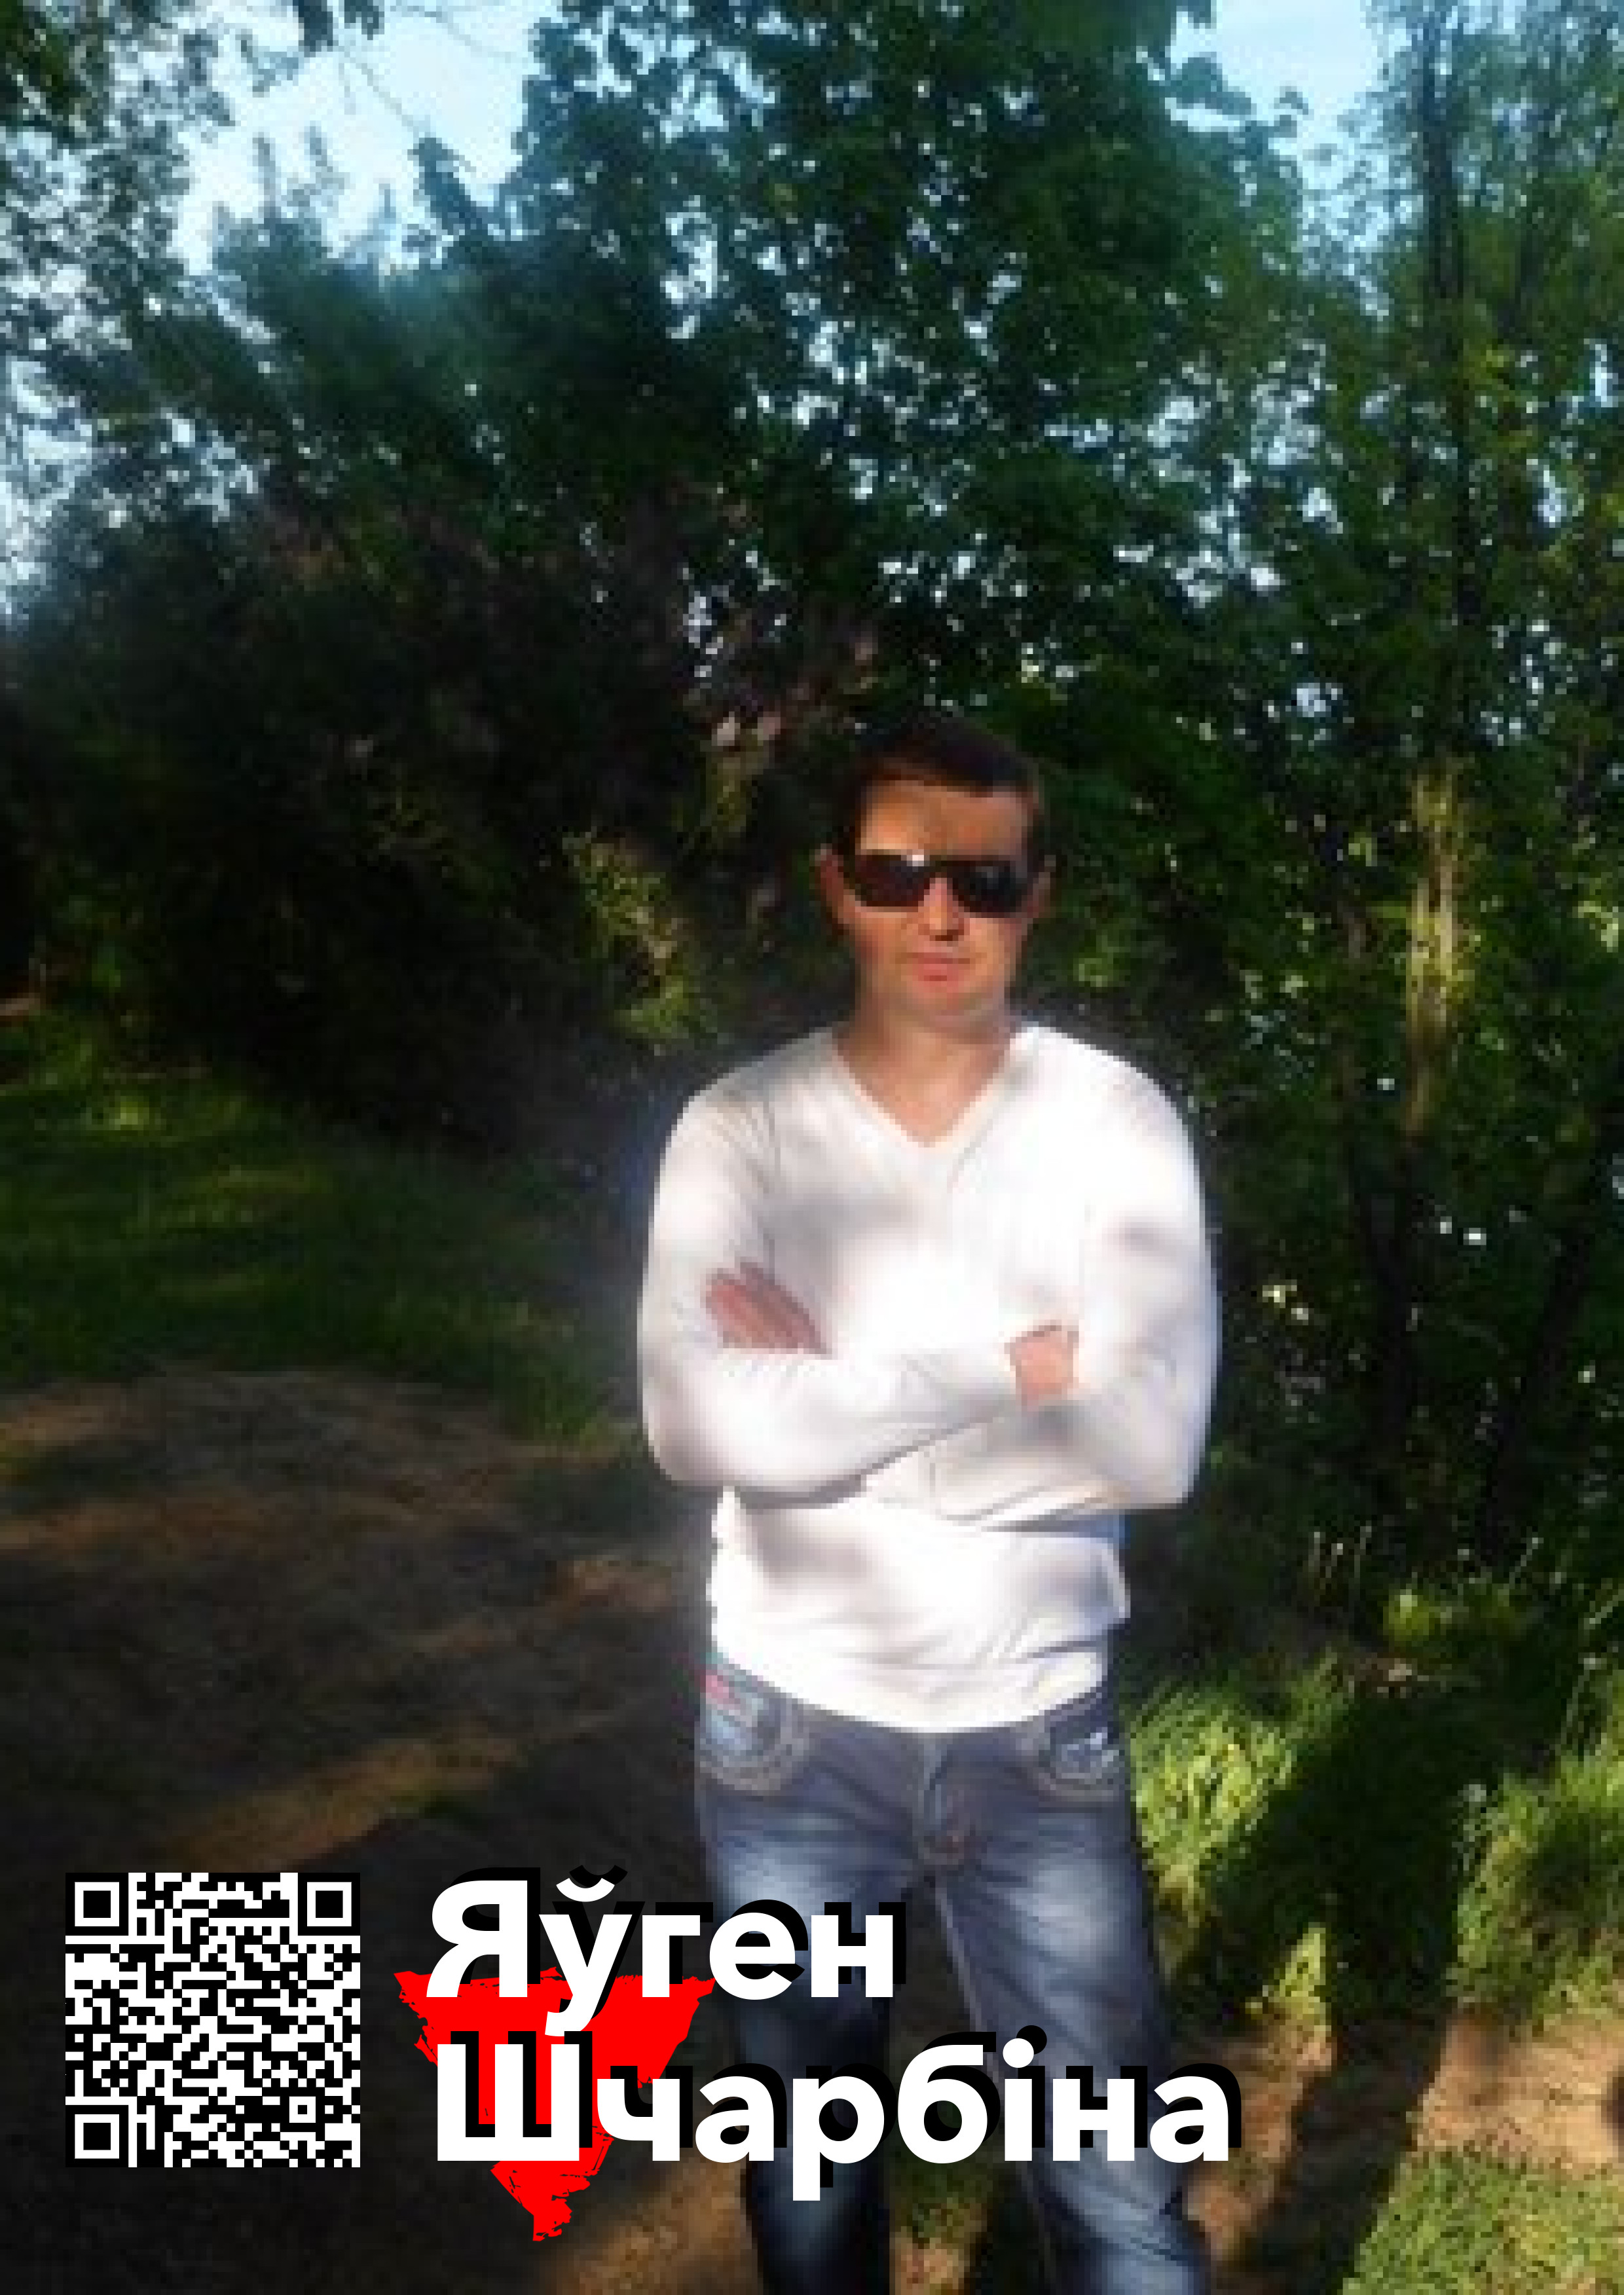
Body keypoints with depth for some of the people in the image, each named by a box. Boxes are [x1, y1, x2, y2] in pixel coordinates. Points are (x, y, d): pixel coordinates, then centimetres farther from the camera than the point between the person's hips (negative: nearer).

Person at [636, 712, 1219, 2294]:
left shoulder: (1118, 1124, -9)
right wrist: (1012, 1365, -21)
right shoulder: (741, 1129, -9)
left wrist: (826, 1390, -18)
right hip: (788, 1726, 1)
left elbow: (1151, 1444, -20)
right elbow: (694, 1427, -23)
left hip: (1036, 1731, -1)